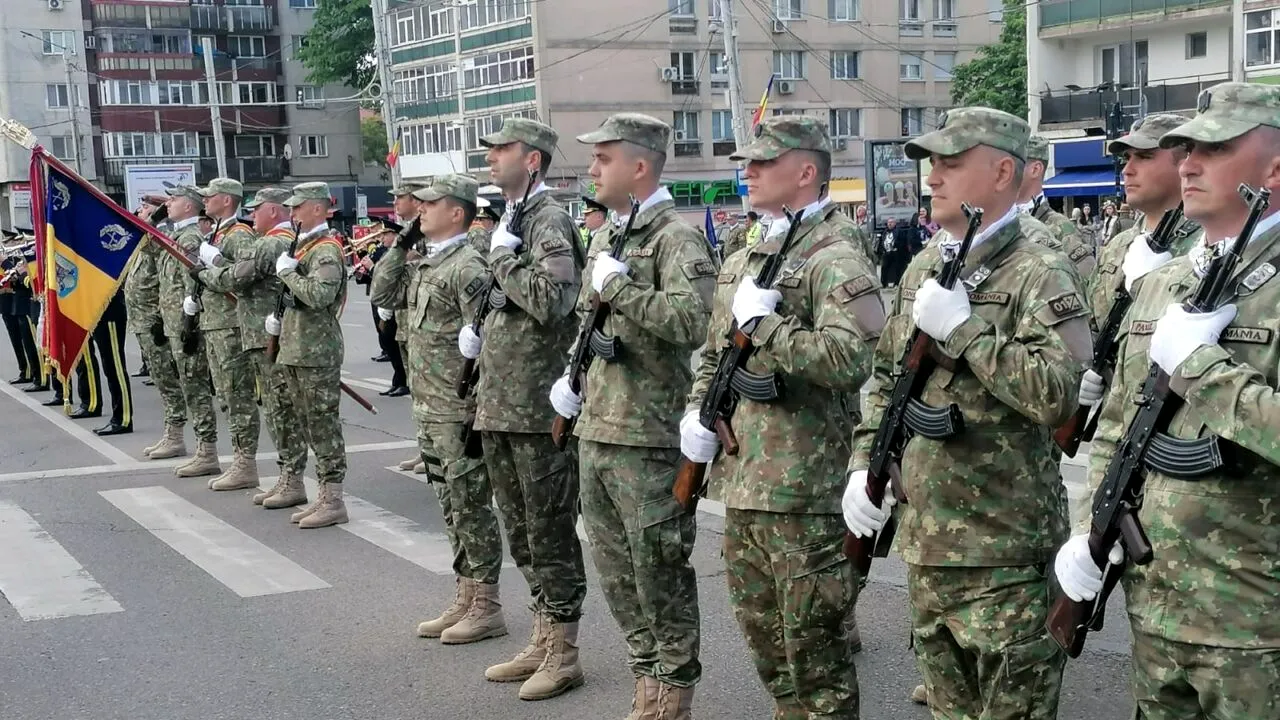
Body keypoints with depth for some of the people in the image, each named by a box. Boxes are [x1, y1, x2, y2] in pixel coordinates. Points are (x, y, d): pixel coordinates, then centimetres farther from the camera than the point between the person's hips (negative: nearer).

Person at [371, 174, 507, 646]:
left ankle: (486, 607, 8)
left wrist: (477, 409, -20)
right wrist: (400, 245, 9)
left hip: (459, 410, -9)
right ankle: (465, 599, 24)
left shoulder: (468, 267, -16)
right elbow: (383, 296, 20)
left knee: (471, 508, -1)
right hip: (428, 409, 9)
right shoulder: (422, 263, 13)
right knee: (451, 507, 15)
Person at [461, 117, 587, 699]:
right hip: (499, 404, 9)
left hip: (537, 407, -9)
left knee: (550, 531, -1)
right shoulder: (509, 218, 16)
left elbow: (551, 300, -25)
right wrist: (478, 328, 10)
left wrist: (503, 257, -14)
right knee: (521, 529, 15)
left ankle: (563, 653, 9)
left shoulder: (550, 220, -11)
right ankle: (543, 640, 26)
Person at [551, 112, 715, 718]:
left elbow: (692, 319, -28)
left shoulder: (676, 238, -11)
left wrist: (617, 285, -21)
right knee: (617, 573, 15)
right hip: (594, 431, 9)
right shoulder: (604, 238, 16)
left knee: (659, 573, 1)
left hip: (647, 438, -9)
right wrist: (572, 375, 11)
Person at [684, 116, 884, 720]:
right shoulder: (742, 260, 16)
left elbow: (849, 358, -27)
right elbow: (714, 353, 24)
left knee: (814, 646, 1)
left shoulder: (835, 258, -12)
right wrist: (697, 409, 6)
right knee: (763, 633, 19)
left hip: (804, 490, -9)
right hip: (741, 482, 9)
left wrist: (762, 323, -19)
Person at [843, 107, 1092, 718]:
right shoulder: (924, 266, 12)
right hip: (925, 539, 8)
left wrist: (963, 328, -23)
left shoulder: (1039, 272, -12)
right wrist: (863, 463, 8)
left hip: (1001, 547, -7)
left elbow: (1059, 394, -25)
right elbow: (887, 379, 20)